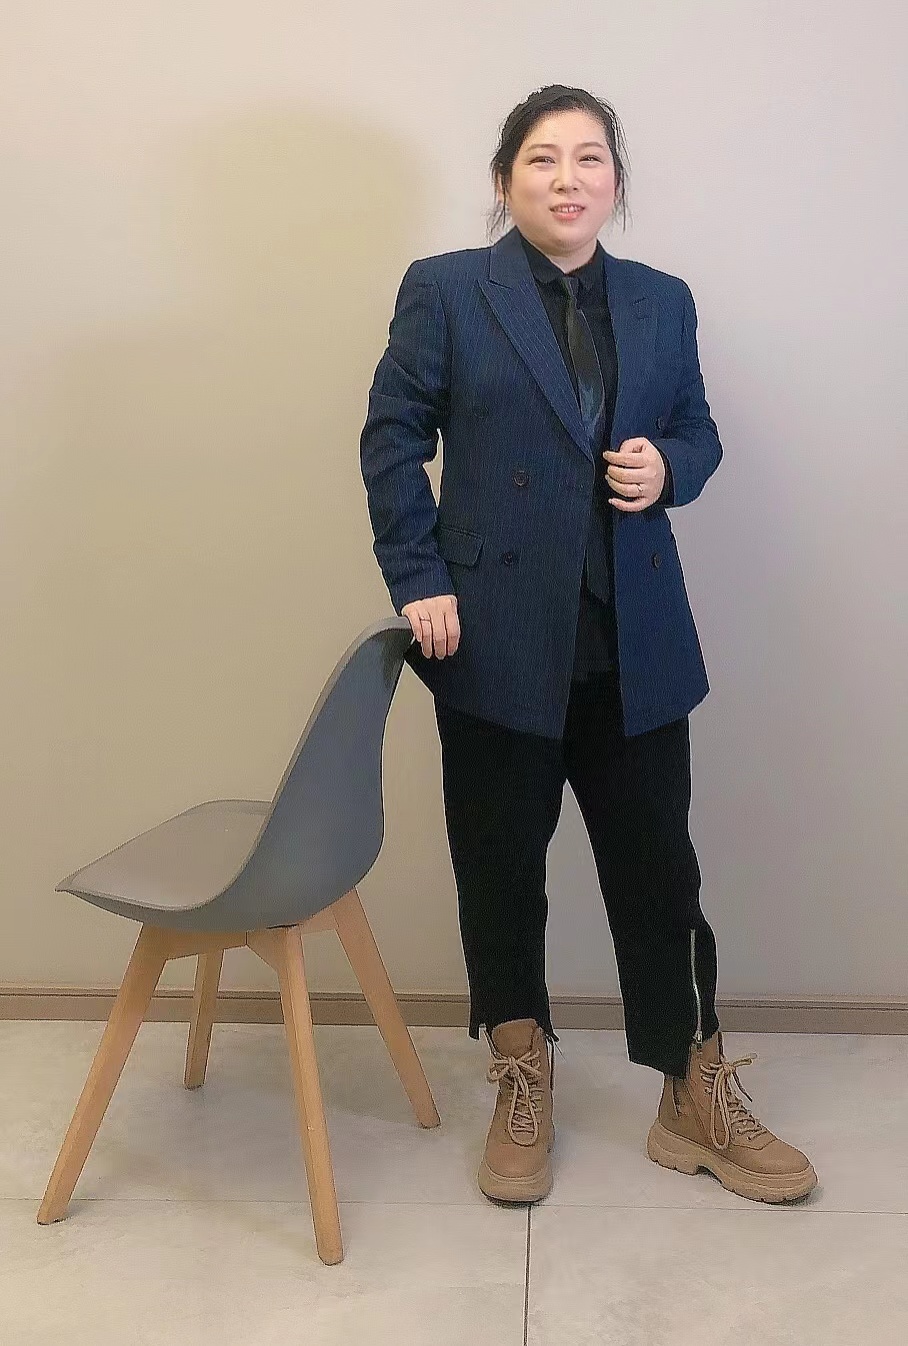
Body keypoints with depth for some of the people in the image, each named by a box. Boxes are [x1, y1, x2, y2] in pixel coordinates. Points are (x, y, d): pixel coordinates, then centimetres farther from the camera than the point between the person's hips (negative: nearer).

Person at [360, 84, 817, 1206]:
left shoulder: (663, 303, 10)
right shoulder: (444, 292, 0)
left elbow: (697, 432, 18)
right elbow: (393, 440, 0)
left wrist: (669, 469, -6)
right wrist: (419, 581, -7)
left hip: (634, 641, 3)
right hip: (497, 634, -2)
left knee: (658, 863, 8)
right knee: (501, 867, 9)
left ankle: (697, 1097, 23)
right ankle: (522, 1086, 29)